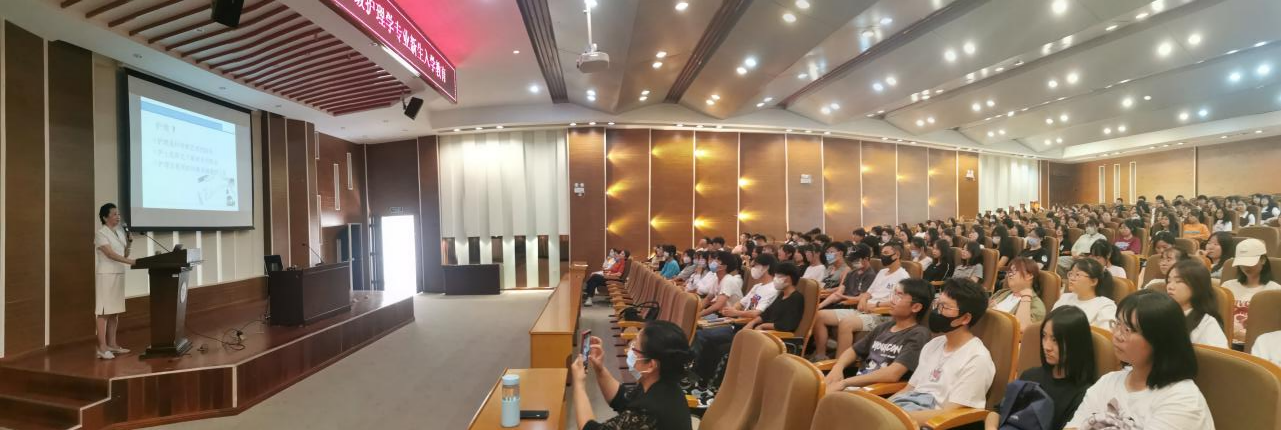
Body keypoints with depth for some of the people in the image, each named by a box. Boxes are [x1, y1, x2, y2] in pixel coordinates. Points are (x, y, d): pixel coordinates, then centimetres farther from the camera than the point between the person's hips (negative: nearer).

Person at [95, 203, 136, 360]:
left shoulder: (120, 232, 13)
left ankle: (112, 344, 15)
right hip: (106, 275, -7)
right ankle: (102, 348, -3)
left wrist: (128, 243, 0)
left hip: (119, 274, 7)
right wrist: (132, 262, -28)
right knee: (104, 312, -6)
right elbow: (110, 254, -20)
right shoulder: (101, 233, -9)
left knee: (115, 312, 9)